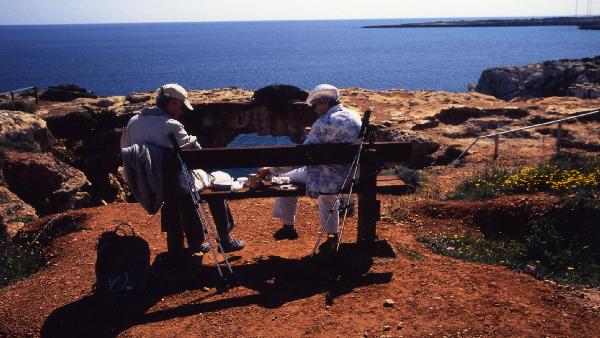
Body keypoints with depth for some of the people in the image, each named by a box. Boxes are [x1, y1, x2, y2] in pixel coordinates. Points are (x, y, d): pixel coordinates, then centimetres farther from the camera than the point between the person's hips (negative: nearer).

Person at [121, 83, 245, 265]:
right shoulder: (170, 126, -19)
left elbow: (125, 152, 12)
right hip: (174, 188, -7)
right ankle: (225, 240, 24)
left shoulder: (133, 122, 2)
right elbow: (196, 152, -12)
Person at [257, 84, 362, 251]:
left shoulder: (323, 123, -20)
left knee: (287, 178, 9)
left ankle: (288, 227, 24)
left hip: (336, 179, -8)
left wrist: (270, 170, -10)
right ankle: (332, 236, 40)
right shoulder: (355, 115, 4)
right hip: (354, 174, 8)